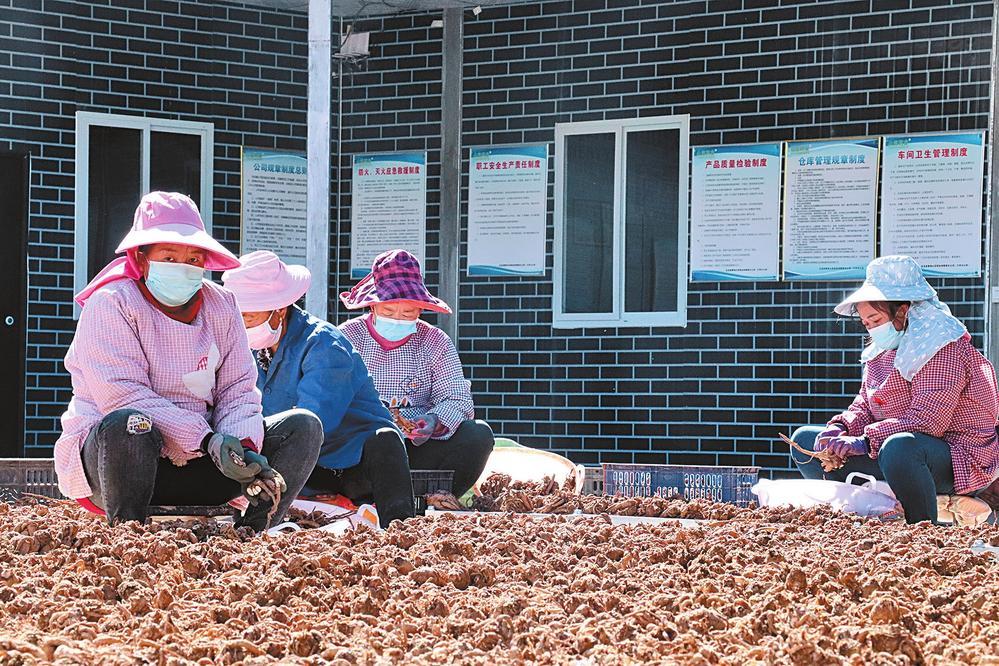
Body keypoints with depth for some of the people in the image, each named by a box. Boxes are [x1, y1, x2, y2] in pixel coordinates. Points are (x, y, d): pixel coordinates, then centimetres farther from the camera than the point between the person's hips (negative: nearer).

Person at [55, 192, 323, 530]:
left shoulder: (220, 305, 7)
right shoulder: (111, 303, -10)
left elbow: (238, 390, 3)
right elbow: (123, 396, -21)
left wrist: (244, 446, -19)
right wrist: (207, 440, -27)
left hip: (195, 463, 6)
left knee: (303, 426, -6)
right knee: (129, 424, -41)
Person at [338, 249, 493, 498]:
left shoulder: (435, 342, 9)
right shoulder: (346, 338, 4)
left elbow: (457, 399, -2)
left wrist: (434, 422, -26)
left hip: (418, 450, 2)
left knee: (478, 435, -22)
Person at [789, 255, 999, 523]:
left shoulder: (942, 347, -17)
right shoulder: (883, 349, 11)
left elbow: (928, 421, -26)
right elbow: (865, 406, 16)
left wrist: (864, 441, -30)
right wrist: (839, 429, -7)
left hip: (956, 456, -10)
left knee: (899, 446, -44)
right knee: (805, 440, 7)